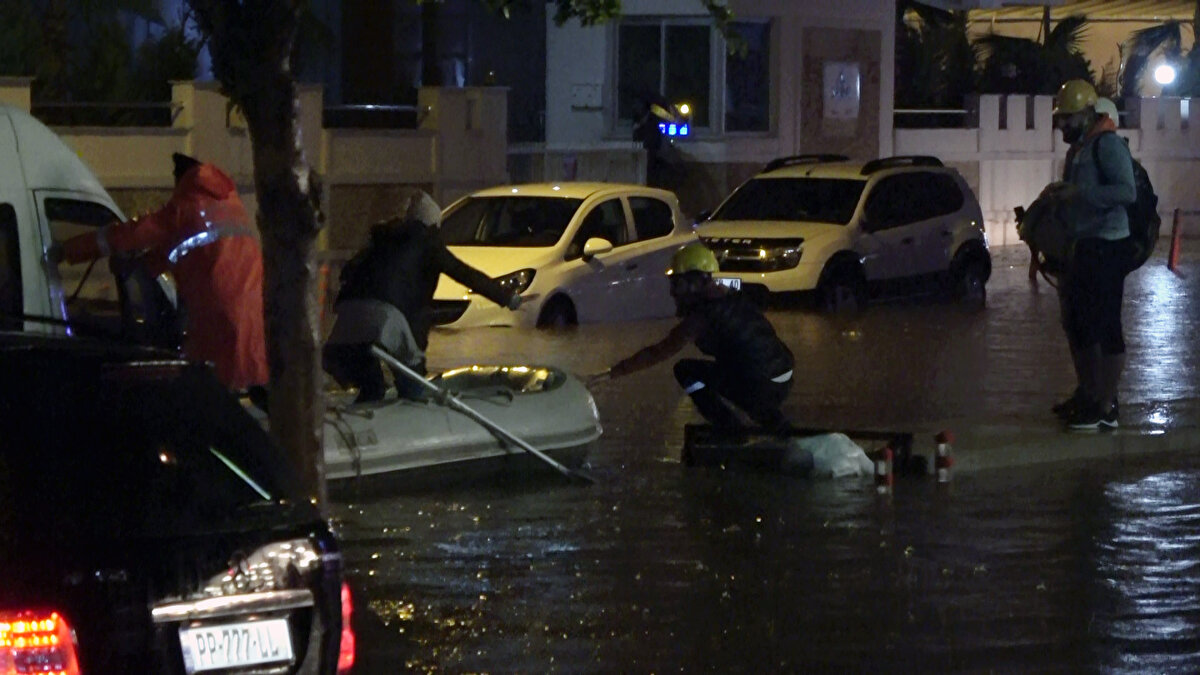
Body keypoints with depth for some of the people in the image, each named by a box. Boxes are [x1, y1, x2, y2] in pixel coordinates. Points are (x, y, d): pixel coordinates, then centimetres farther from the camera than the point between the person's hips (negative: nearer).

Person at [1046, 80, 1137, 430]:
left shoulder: (1107, 145, -14)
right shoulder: (1078, 148, 16)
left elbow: (1127, 191, -24)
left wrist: (1078, 192, -26)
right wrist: (1061, 192, 10)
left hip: (1107, 246, -11)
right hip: (1084, 245, 11)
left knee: (1106, 325, -8)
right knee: (1078, 321, 19)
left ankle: (1106, 408, -5)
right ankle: (1087, 393, 32)